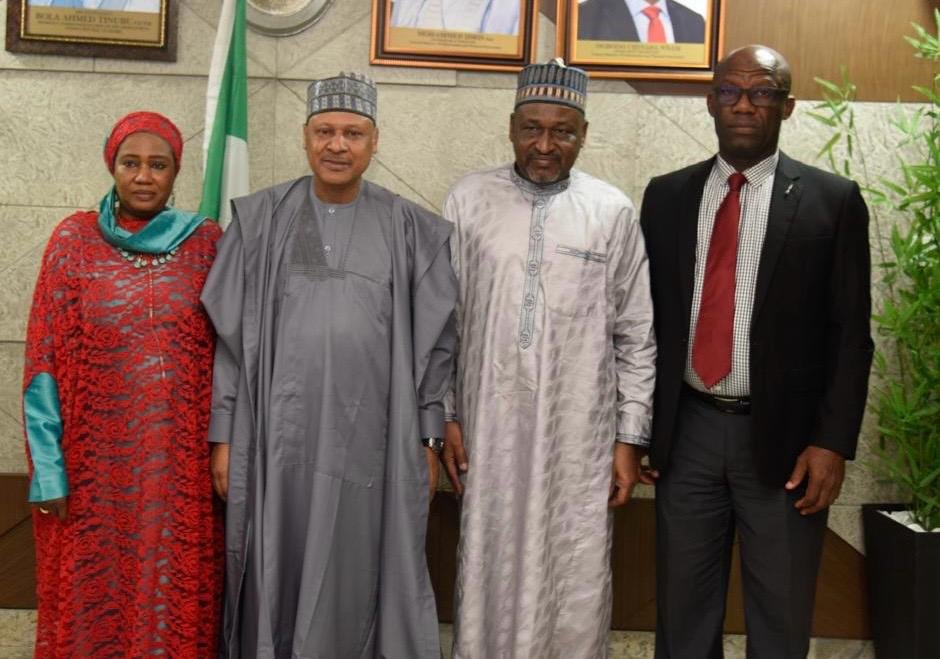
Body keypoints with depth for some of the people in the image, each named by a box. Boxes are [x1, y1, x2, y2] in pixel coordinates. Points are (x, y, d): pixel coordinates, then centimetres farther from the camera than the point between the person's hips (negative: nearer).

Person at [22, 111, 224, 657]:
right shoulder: (74, 239, 0)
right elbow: (45, 362, -2)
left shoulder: (208, 241, 1)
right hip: (96, 461, 0)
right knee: (93, 594, 11)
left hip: (181, 462, 0)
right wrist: (48, 468, -7)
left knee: (176, 591, 8)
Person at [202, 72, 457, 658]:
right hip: (278, 434, 1)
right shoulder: (261, 220, 5)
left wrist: (429, 439, 1)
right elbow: (231, 335, 4)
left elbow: (434, 342, 4)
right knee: (279, 577, 9)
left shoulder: (411, 230, 4)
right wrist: (224, 434, 0)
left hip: (371, 439, 0)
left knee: (358, 580, 8)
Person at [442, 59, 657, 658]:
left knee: (576, 586, 7)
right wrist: (445, 416, 3)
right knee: (491, 574, 11)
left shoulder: (615, 213, 0)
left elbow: (636, 336, 2)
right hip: (490, 429, 1)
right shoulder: (469, 201, 1)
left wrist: (631, 438, 1)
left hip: (580, 435, 0)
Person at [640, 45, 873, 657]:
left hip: (784, 436, -2)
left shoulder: (833, 199, -2)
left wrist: (833, 442, -10)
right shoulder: (667, 196, 6)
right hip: (686, 431, 2)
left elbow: (850, 335, -3)